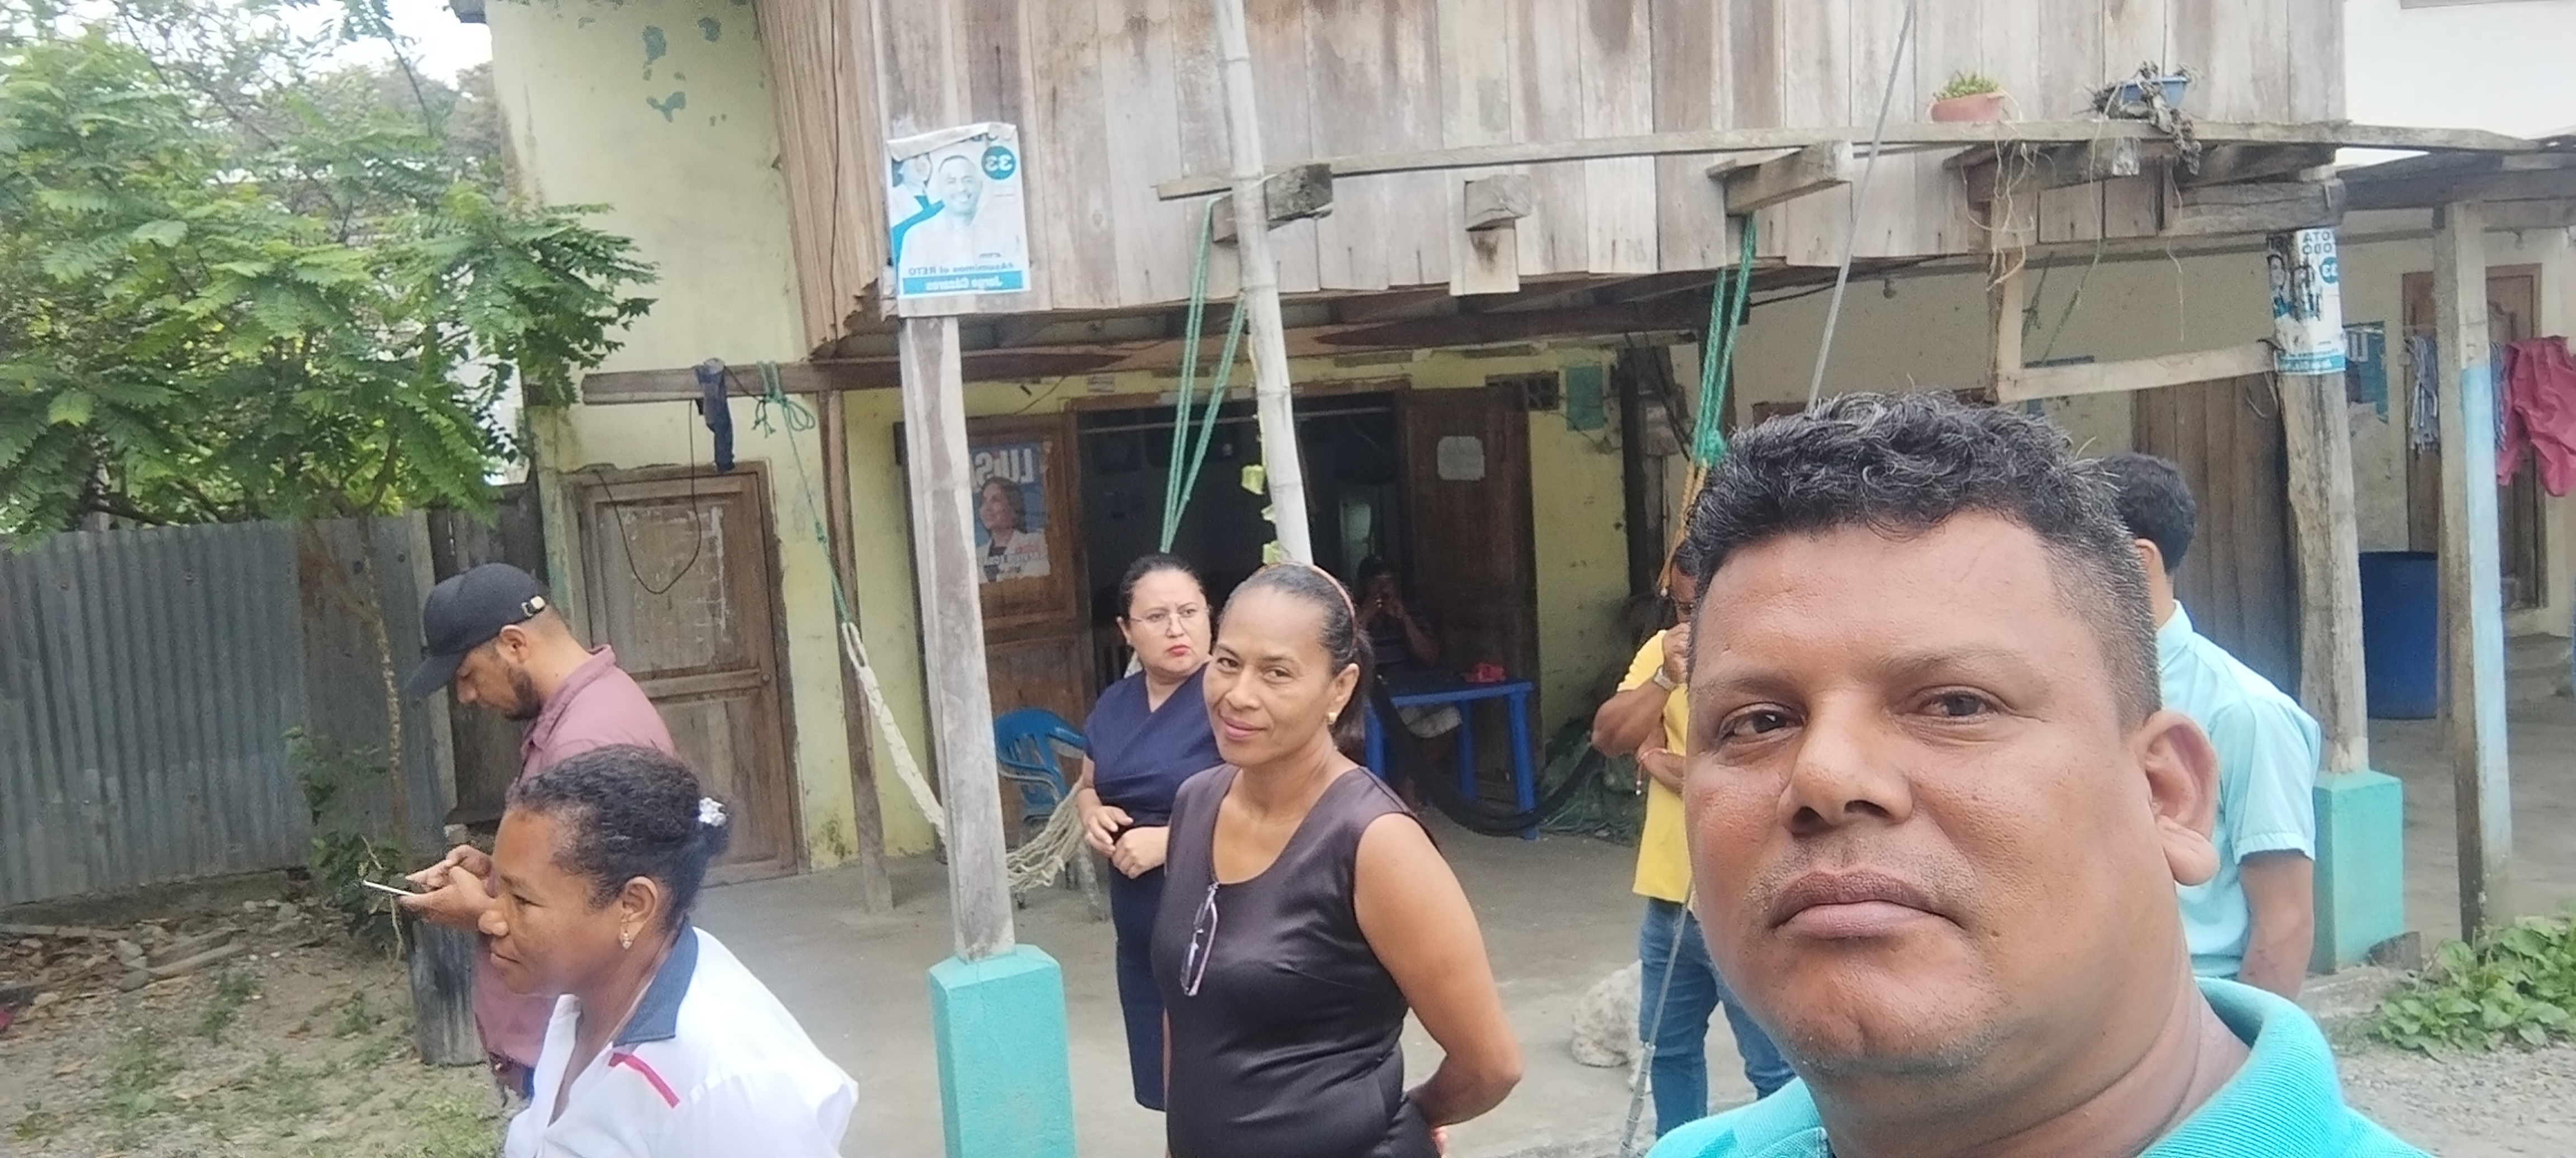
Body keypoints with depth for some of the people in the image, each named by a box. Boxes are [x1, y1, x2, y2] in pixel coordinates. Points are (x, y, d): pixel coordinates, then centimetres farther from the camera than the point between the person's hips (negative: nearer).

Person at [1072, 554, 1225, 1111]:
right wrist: (1093, 815, 1)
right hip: (1141, 936, 7)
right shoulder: (1115, 704, 9)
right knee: (1174, 1089, 16)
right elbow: (1088, 786, 24)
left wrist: (1169, 839, -23)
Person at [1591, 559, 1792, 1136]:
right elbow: (1606, 737, -2)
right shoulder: (1663, 650, 4)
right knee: (1669, 1049, 23)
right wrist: (1666, 678, -17)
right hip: (1671, 896, 7)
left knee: (1774, 1066, 7)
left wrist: (1661, 763, -10)